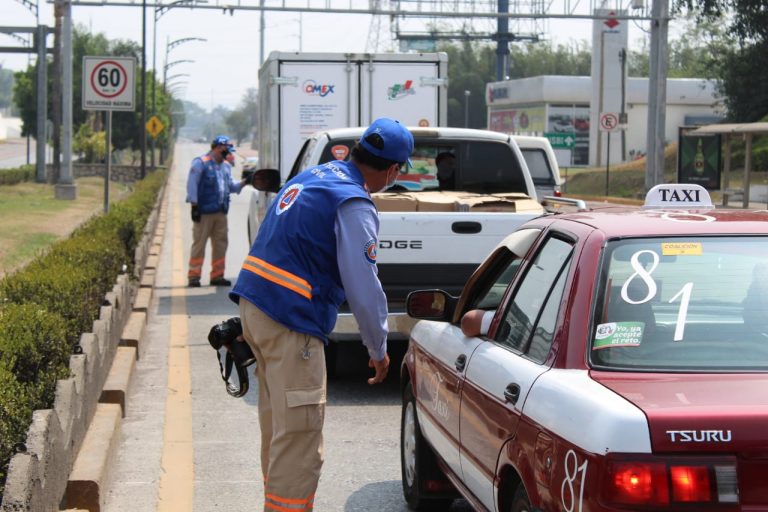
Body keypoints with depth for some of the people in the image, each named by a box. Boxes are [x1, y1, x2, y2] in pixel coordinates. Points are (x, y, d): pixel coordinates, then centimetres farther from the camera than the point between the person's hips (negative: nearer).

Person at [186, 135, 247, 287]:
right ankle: (194, 276, -2)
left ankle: (217, 276, 17)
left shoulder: (226, 166, 16)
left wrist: (243, 182, 1)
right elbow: (192, 184, -10)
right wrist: (194, 205, -15)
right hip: (204, 212, -7)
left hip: (221, 212, 7)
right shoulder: (200, 163, -6)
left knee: (220, 244, 9)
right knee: (199, 244, -5)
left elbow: (230, 185, 19)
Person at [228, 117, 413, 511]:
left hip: (254, 303, 10)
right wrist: (378, 350, -4)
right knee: (298, 437, -6)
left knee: (277, 426, 22)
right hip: (290, 321, -10)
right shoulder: (354, 205, -14)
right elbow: (363, 287, -16)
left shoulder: (314, 176, 14)